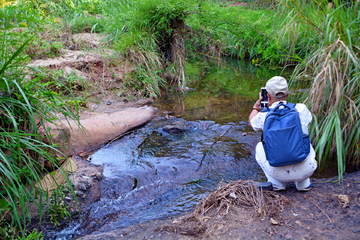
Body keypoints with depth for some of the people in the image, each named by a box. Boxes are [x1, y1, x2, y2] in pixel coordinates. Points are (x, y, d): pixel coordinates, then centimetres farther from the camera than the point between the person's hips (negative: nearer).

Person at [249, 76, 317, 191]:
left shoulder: (264, 115, -9)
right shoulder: (301, 109, -7)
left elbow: (252, 122, 17)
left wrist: (256, 108, 39)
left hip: (278, 172, -1)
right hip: (306, 171, 2)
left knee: (260, 147, 26)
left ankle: (277, 184, 18)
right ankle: (303, 183, 25)